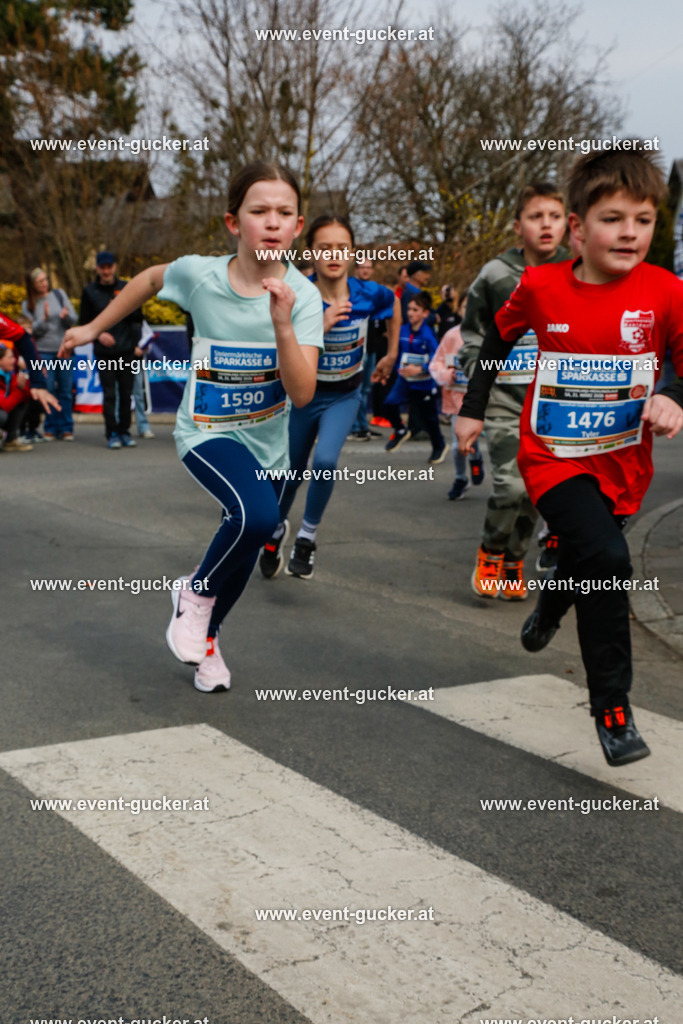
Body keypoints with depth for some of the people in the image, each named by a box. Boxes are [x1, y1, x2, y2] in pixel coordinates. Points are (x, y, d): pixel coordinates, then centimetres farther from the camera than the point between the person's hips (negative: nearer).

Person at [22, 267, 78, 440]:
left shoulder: (59, 294, 4)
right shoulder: (28, 305, 2)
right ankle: (50, 428, 8)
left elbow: (74, 319, 2)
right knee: (49, 390, -2)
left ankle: (66, 428, 9)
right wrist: (44, 318, -18)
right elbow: (33, 330, -3)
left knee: (66, 391, 2)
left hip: (64, 349, 1)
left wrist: (66, 316, -18)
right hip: (43, 351, -1)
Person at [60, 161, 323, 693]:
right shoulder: (200, 273, -17)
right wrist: (94, 327, 14)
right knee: (256, 515, -31)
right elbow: (151, 279, 7)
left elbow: (302, 395, -23)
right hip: (207, 433, -3)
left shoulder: (303, 296, -16)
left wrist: (283, 325, -36)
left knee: (245, 551, 16)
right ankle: (195, 593, -2)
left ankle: (207, 634, 46)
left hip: (267, 441, 3)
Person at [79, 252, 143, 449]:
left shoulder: (126, 288, 8)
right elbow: (85, 321, 6)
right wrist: (98, 334, -11)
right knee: (109, 394, -4)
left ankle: (124, 431, 12)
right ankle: (112, 434, 1)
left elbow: (138, 316, 5)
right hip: (104, 353, -1)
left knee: (126, 393, 4)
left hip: (126, 351, 1)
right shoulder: (90, 292, 5)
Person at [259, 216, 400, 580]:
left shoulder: (368, 294, -16)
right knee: (290, 474, 12)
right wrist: (321, 325, -40)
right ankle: (276, 530, 44)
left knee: (325, 461, -24)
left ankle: (307, 538, 0)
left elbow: (394, 303, 8)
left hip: (344, 396, 0)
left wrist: (391, 355, 13)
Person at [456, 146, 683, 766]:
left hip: (624, 465, 2)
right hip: (555, 458, -2)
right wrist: (474, 407, 13)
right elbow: (500, 335, 12)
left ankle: (549, 611, 61)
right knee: (606, 559, -24)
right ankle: (612, 707, -10)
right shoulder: (541, 287, -7)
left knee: (583, 561, 23)